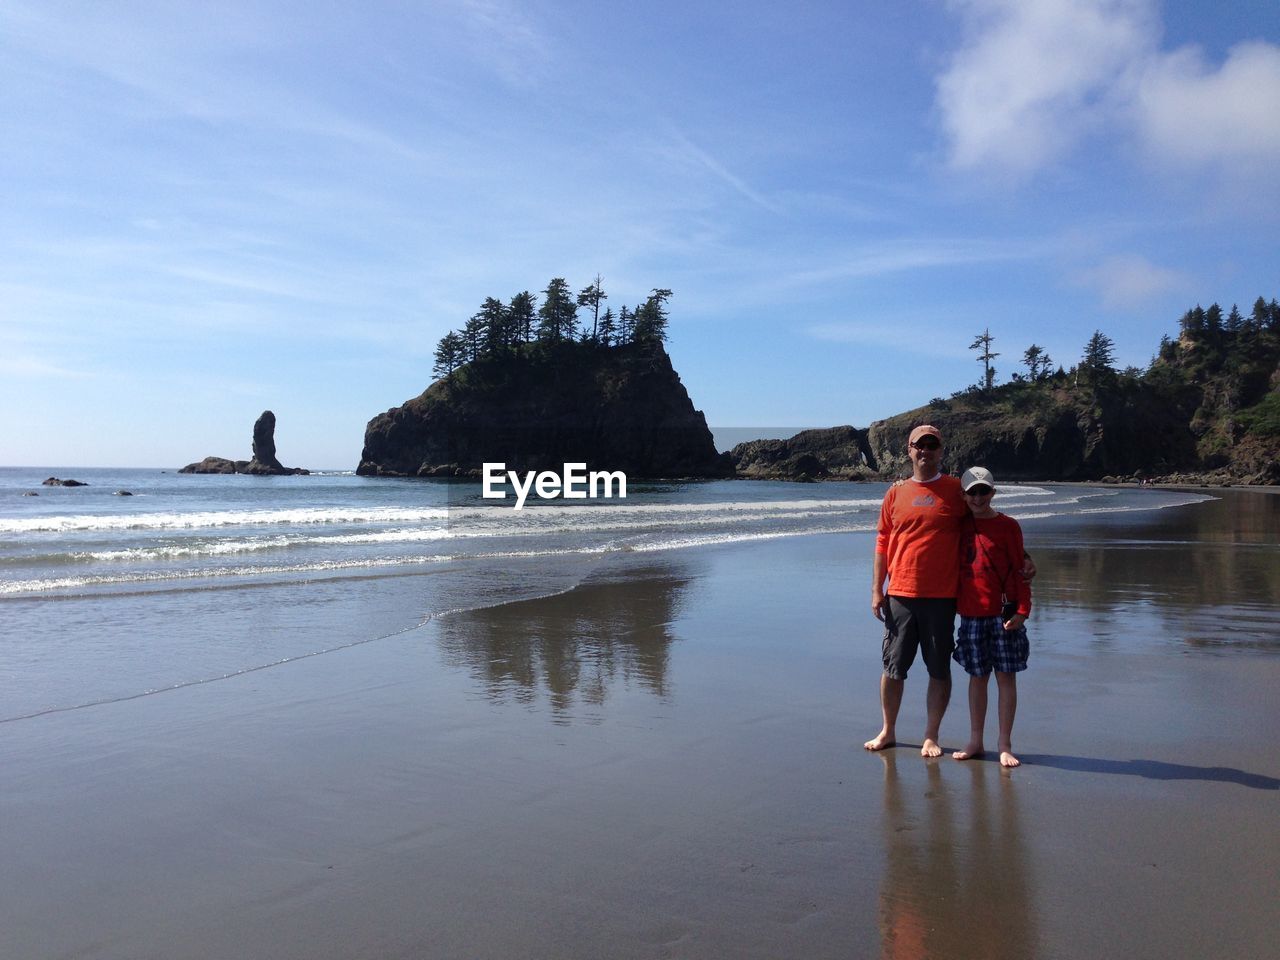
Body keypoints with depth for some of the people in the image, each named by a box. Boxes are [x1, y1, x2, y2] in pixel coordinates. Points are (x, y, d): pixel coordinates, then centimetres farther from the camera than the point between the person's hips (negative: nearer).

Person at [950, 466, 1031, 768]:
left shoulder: (1008, 526, -2)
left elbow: (1020, 570, -3)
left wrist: (1022, 610, -9)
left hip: (1003, 613, -3)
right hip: (970, 613, 3)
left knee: (1006, 676, 2)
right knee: (977, 676, 10)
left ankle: (1005, 745, 11)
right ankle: (975, 741, 19)